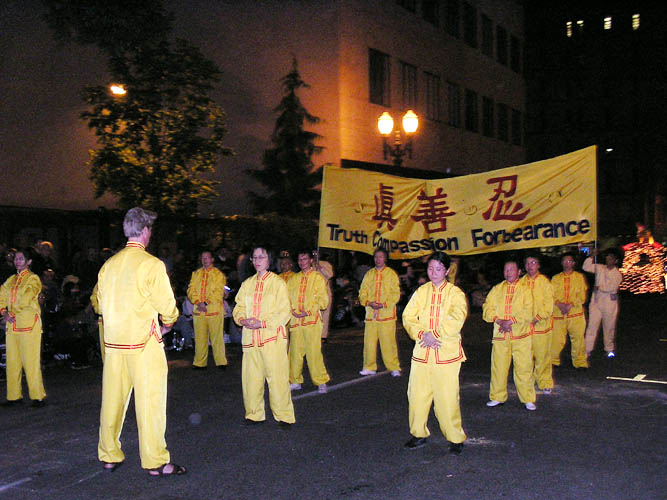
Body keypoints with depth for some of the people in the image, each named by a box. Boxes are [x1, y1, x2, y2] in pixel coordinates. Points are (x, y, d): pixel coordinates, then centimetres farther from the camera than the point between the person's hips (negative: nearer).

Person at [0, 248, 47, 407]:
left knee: (31, 361, -8)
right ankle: (14, 396, 14)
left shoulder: (33, 279, -1)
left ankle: (37, 396, -3)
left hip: (28, 323, -6)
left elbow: (25, 299, -12)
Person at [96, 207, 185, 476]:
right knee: (149, 401, -1)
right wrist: (166, 325, 10)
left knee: (113, 399, 13)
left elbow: (103, 303, 11)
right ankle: (155, 461, 5)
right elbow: (167, 305, -10)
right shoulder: (152, 264, -11)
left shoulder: (109, 264, 7)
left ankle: (109, 456, 24)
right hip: (144, 343, -6)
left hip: (113, 342, 6)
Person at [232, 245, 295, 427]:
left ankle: (283, 415, 7)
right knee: (250, 377, 7)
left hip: (273, 337, -5)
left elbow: (284, 311, -7)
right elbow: (239, 307, 16)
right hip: (250, 337, 5)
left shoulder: (278, 283, -2)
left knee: (277, 377, -5)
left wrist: (262, 323, -15)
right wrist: (243, 319, -7)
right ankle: (254, 414, 20)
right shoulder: (247, 284, 15)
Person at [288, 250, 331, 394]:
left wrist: (308, 311, -12)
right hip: (295, 321, 4)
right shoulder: (294, 279, 15)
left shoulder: (318, 277, 2)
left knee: (314, 352, -7)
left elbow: (323, 300, -3)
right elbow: (287, 297, 14)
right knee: (295, 352, 5)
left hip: (312, 320, -4)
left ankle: (321, 382, 3)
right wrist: (291, 311, -4)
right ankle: (295, 381, 17)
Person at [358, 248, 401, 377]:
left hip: (387, 314, -3)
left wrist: (384, 304, -13)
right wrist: (369, 302, -9)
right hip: (371, 313, 4)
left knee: (388, 341, -6)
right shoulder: (369, 274, 13)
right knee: (369, 341, 4)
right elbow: (362, 292, 10)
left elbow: (396, 294, -2)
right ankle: (369, 367, 15)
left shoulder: (391, 274, 3)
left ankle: (394, 368, 4)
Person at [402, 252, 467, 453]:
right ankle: (419, 434, 24)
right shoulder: (421, 292, 11)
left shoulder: (456, 293, 0)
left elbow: (456, 320, -15)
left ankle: (456, 438, 12)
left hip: (447, 353, -4)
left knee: (447, 397, -5)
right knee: (416, 394, 6)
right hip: (422, 352, 4)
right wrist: (421, 334, -12)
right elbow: (408, 317, 3)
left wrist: (434, 334, -16)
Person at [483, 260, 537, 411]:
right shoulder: (497, 289, 14)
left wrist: (510, 321, -15)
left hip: (521, 336, -2)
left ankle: (528, 399, 9)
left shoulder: (525, 289, 5)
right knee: (498, 366, 5)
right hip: (500, 336, 2)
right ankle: (497, 397, 19)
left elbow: (528, 312, -6)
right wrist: (499, 320, -11)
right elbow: (487, 308, 5)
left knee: (524, 367, -2)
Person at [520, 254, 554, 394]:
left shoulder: (544, 282, -2)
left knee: (542, 356, 2)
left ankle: (545, 384, 14)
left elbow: (549, 305, -5)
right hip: (524, 326, 3)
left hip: (541, 325, -2)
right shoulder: (521, 282, 6)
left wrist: (536, 319, -12)